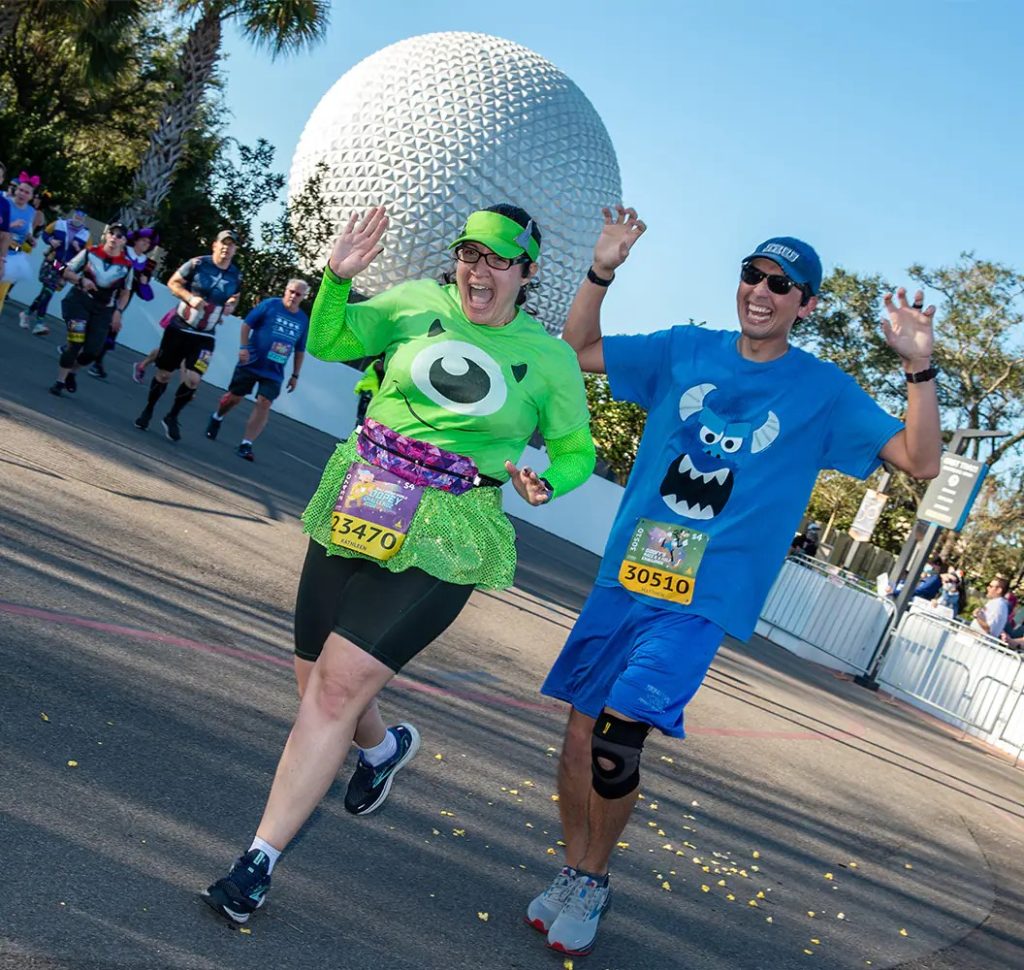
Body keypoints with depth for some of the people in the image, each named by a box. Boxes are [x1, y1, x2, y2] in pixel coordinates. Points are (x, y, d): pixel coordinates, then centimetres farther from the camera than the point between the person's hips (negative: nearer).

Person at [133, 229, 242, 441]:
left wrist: (231, 306, -3)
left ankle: (172, 417, 12)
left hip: (204, 336, 2)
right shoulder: (198, 264, -10)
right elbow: (173, 283, -3)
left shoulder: (236, 276, 1)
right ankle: (148, 411, 33)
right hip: (179, 328, -2)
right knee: (164, 374, 9)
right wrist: (190, 297, -18)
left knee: (193, 379, -11)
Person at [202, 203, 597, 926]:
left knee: (339, 684, -13)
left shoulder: (550, 359, 1)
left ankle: (261, 860, -3)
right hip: (355, 513, 4)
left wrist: (543, 482, -10)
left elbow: (576, 452, 11)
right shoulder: (418, 304, 3)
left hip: (441, 544, -3)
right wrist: (338, 277, -17)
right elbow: (328, 342, 1)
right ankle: (383, 746, 48)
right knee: (318, 679, 13)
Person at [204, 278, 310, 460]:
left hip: (274, 372, 2)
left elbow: (300, 350, 14)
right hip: (250, 363, -2)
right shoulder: (269, 305, -6)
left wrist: (295, 375, 12)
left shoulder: (303, 320, 6)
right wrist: (244, 347, -15)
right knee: (235, 396, 8)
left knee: (264, 404, -12)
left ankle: (246, 445, -10)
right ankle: (216, 418, 40)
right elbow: (247, 324, -4)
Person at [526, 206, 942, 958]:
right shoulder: (686, 351, 6)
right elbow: (580, 348, 13)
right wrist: (603, 271, -2)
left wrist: (919, 366, -19)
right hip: (623, 576, 4)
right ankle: (574, 872, 29)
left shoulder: (823, 392, 0)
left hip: (701, 599, -3)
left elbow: (921, 460, -6)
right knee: (581, 731, 6)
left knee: (618, 741, -17)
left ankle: (592, 882, 8)